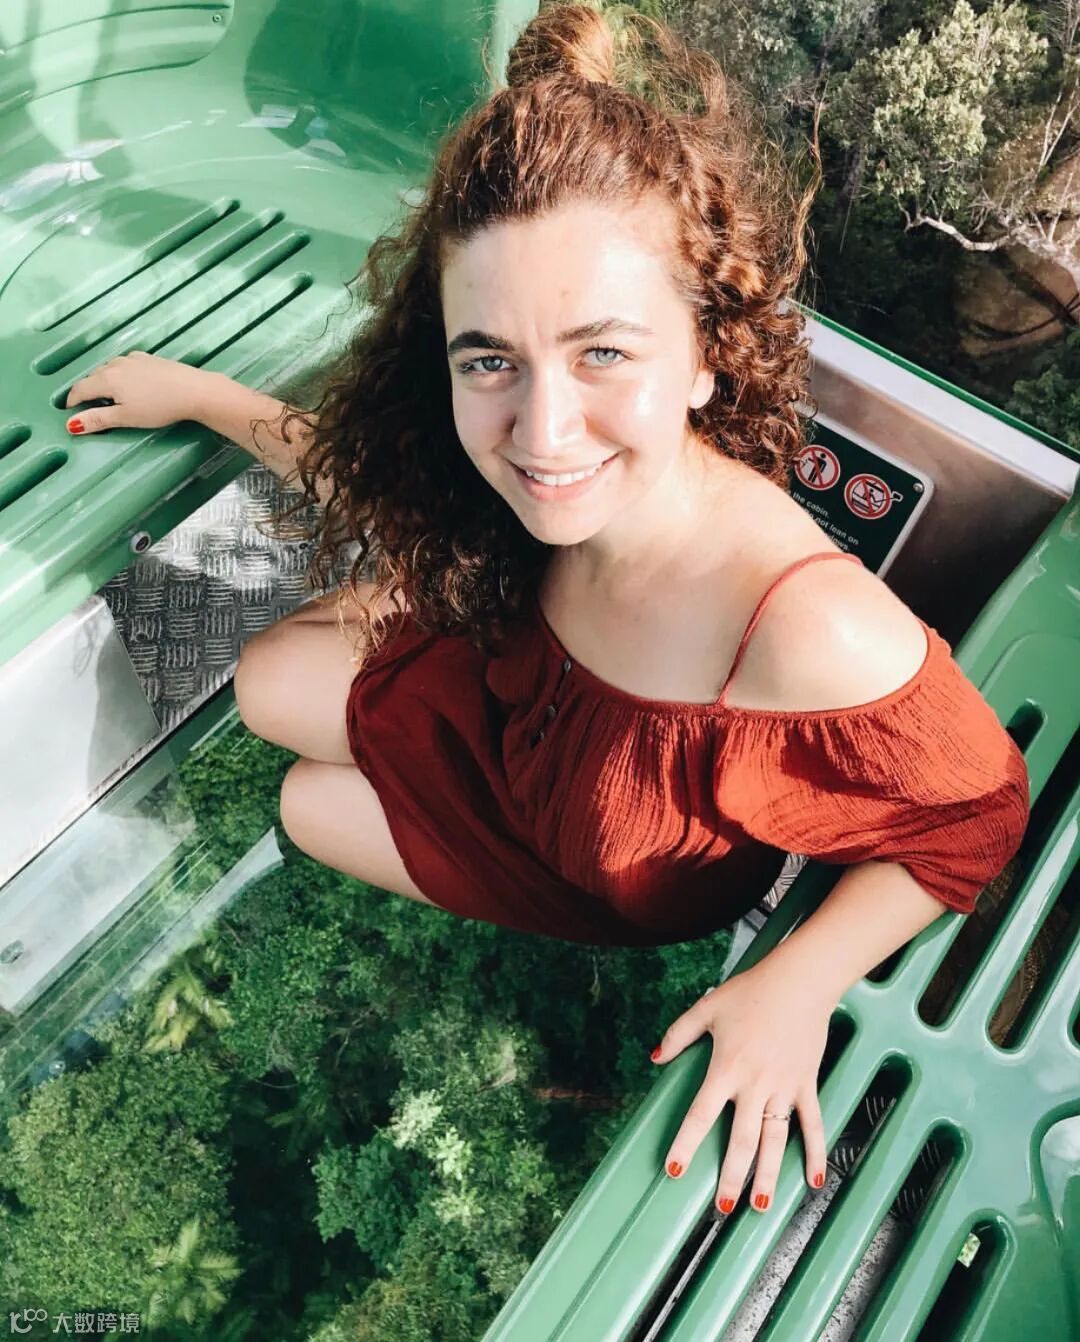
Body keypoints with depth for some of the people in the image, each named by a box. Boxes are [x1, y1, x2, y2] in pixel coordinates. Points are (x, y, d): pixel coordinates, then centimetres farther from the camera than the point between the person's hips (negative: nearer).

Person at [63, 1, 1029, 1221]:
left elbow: (980, 813, -26)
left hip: (637, 891, -3)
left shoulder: (820, 631, -47)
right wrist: (197, 392, -2)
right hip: (517, 712, 4)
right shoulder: (570, 485, -30)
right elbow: (377, 471, -7)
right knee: (273, 682, 5)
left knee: (312, 803, 3)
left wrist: (803, 980, -33)